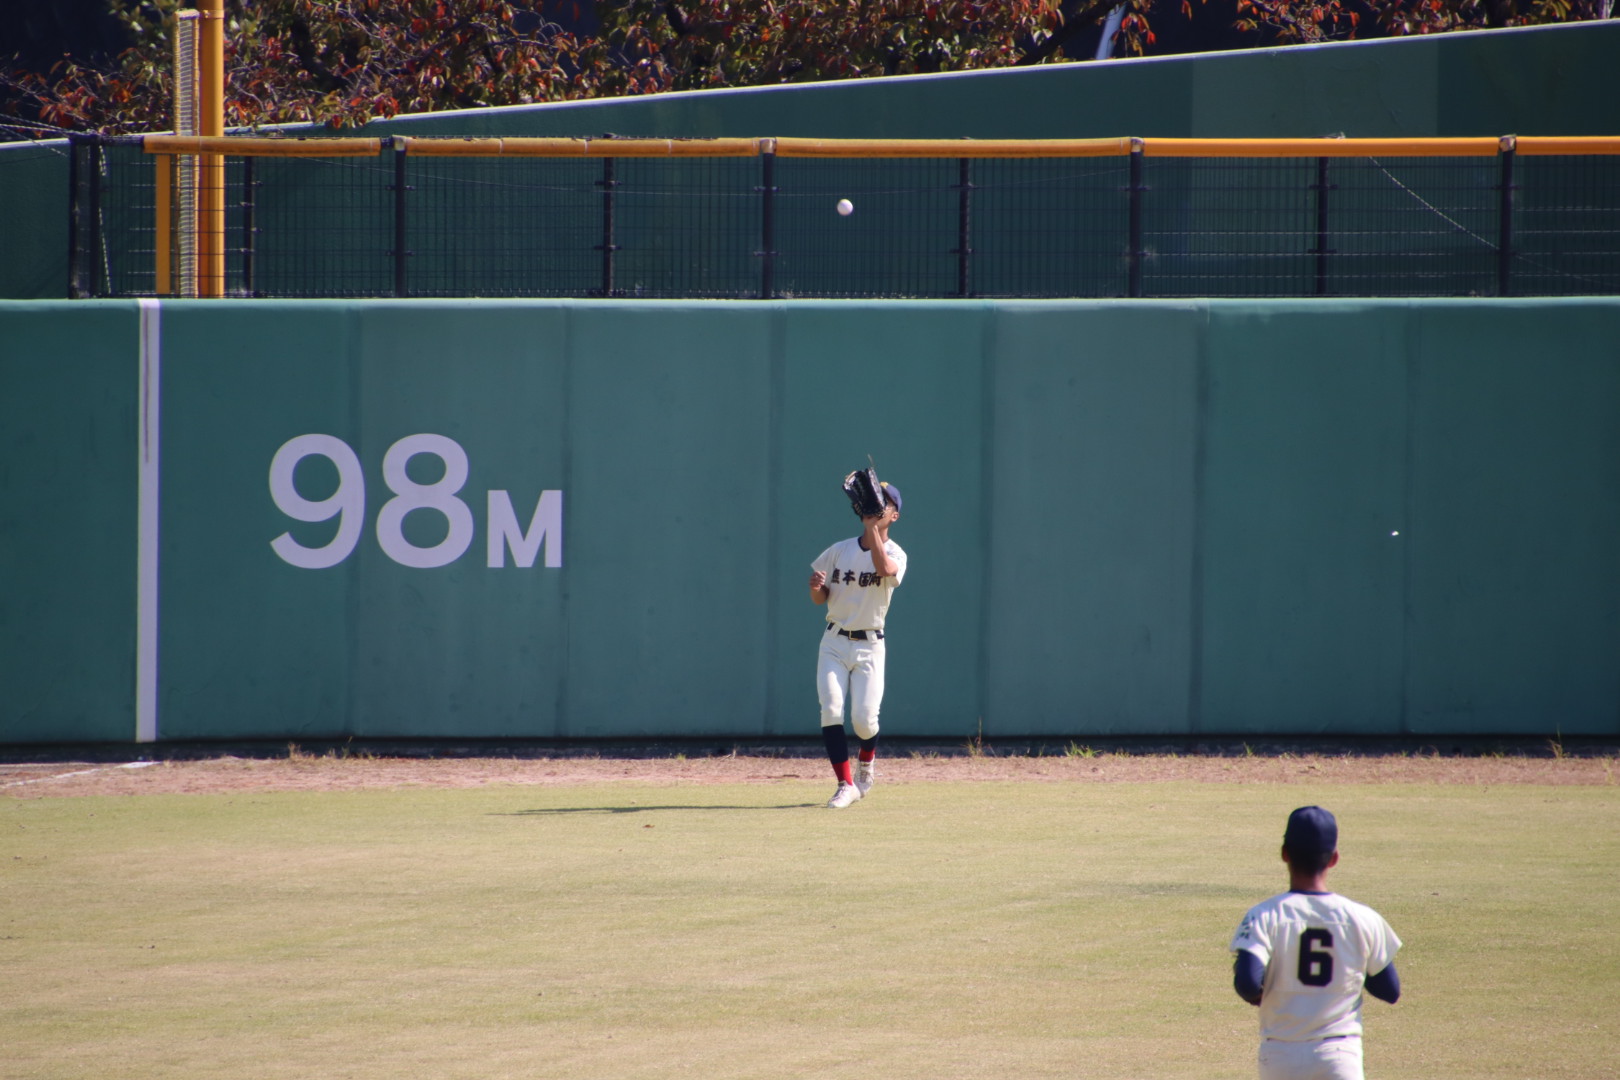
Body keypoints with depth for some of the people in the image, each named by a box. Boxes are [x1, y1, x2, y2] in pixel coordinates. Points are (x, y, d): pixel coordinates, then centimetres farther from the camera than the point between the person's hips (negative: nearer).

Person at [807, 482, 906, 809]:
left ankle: (867, 760, 24)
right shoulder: (840, 550, 6)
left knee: (864, 718, -11)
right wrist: (816, 587, -13)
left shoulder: (895, 554, -3)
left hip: (869, 647, -2)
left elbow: (885, 569, -28)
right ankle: (846, 784, -7)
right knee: (831, 711, -15)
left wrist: (872, 526, -27)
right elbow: (820, 598, 11)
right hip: (834, 643, 2)